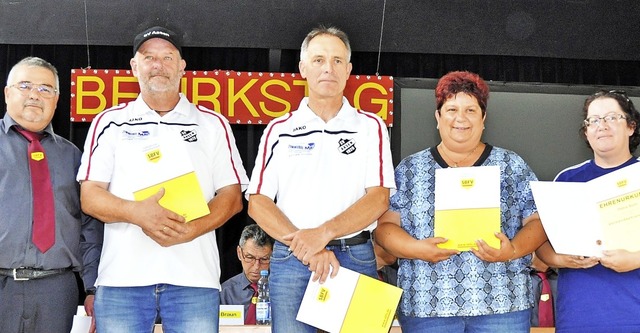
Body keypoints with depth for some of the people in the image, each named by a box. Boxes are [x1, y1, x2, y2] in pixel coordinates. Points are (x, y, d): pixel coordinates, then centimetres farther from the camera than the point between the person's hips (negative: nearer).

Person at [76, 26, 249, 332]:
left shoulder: (213, 124, 12)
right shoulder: (109, 123, 12)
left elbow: (232, 197, 6)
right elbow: (89, 197, 5)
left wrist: (190, 230, -12)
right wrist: (136, 212, -15)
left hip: (194, 276, 0)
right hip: (122, 275, 0)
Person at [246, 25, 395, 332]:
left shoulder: (370, 127, 8)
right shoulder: (279, 131, 9)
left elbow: (378, 198, -3)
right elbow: (258, 202, 2)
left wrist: (323, 232, -16)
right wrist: (305, 246, -11)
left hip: (355, 259, 0)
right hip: (290, 260, 0)